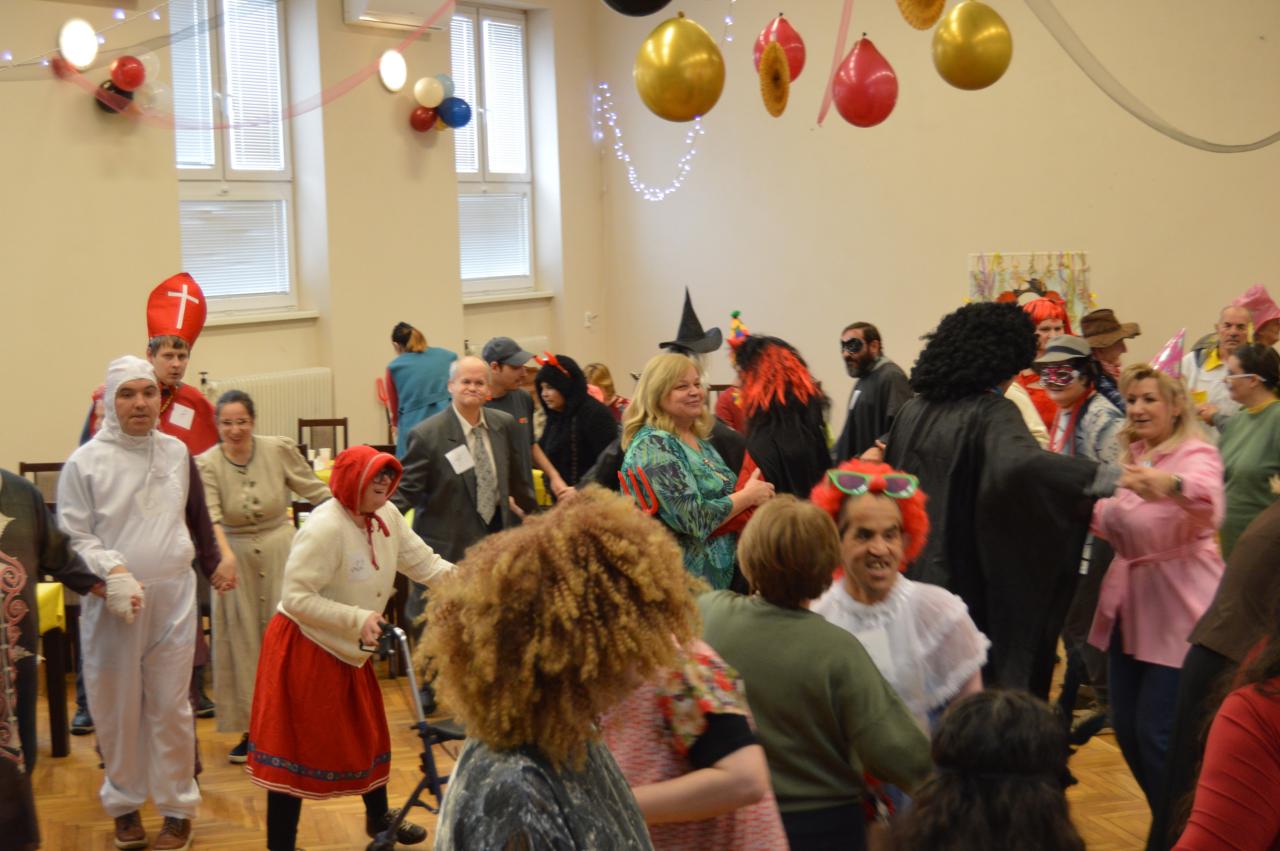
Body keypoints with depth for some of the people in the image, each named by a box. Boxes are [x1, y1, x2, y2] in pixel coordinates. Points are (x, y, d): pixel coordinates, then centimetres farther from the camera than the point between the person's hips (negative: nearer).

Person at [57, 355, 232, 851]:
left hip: (173, 596, 2)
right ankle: (124, 803, 27)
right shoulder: (85, 462, -6)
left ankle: (178, 808, 18)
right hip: (111, 602, -2)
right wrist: (112, 572, -21)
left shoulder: (177, 453, 6)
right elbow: (74, 536, -7)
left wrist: (212, 565, 25)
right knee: (118, 707, 10)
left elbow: (197, 517, 19)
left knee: (171, 706, 6)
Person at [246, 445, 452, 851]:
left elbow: (424, 563, -2)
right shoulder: (324, 528, -27)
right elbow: (296, 597, -28)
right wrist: (359, 619, -32)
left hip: (350, 649, 9)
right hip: (305, 650, -9)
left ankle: (379, 818, 43)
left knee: (368, 736, 22)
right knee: (296, 749, 0)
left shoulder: (386, 516, -2)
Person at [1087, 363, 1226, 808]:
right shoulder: (1133, 455, 12)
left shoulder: (1197, 454, -12)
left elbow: (1209, 504, -36)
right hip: (1130, 608, 7)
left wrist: (1172, 484, -57)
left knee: (1156, 735, -7)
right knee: (1126, 728, 11)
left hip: (1177, 611, -7)